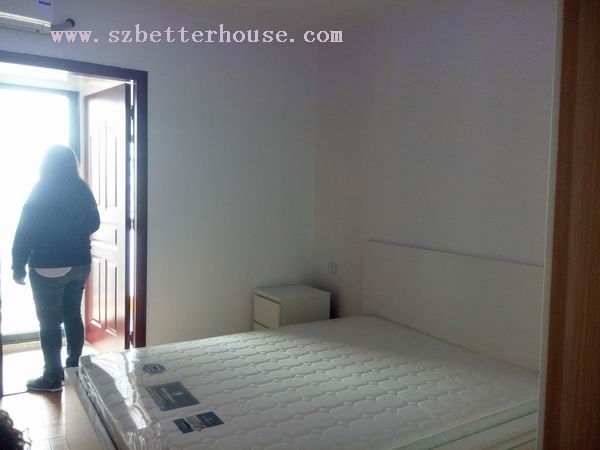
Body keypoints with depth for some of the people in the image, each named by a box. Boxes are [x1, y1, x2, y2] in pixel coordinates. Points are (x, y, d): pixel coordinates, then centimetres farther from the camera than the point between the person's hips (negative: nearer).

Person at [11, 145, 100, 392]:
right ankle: (73, 367, 24)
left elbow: (25, 232, -11)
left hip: (48, 269, -5)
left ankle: (53, 377, 12)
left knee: (49, 323, 4)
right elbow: (94, 224, 13)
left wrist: (18, 267, -3)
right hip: (80, 265, 5)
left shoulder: (41, 192, -12)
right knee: (73, 316, 14)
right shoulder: (83, 190, 2)